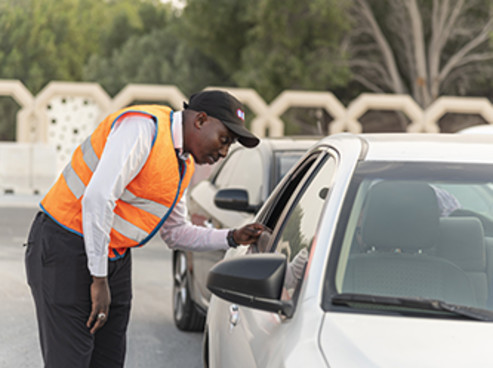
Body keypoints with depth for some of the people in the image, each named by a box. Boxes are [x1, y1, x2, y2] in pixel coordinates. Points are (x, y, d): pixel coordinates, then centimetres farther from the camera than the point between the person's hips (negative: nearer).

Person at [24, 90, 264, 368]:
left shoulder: (184, 163, 11)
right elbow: (97, 198, -27)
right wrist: (99, 279, -23)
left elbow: (176, 232, 21)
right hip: (66, 250, -9)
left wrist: (233, 238, 7)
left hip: (116, 258, 9)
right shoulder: (144, 126, -19)